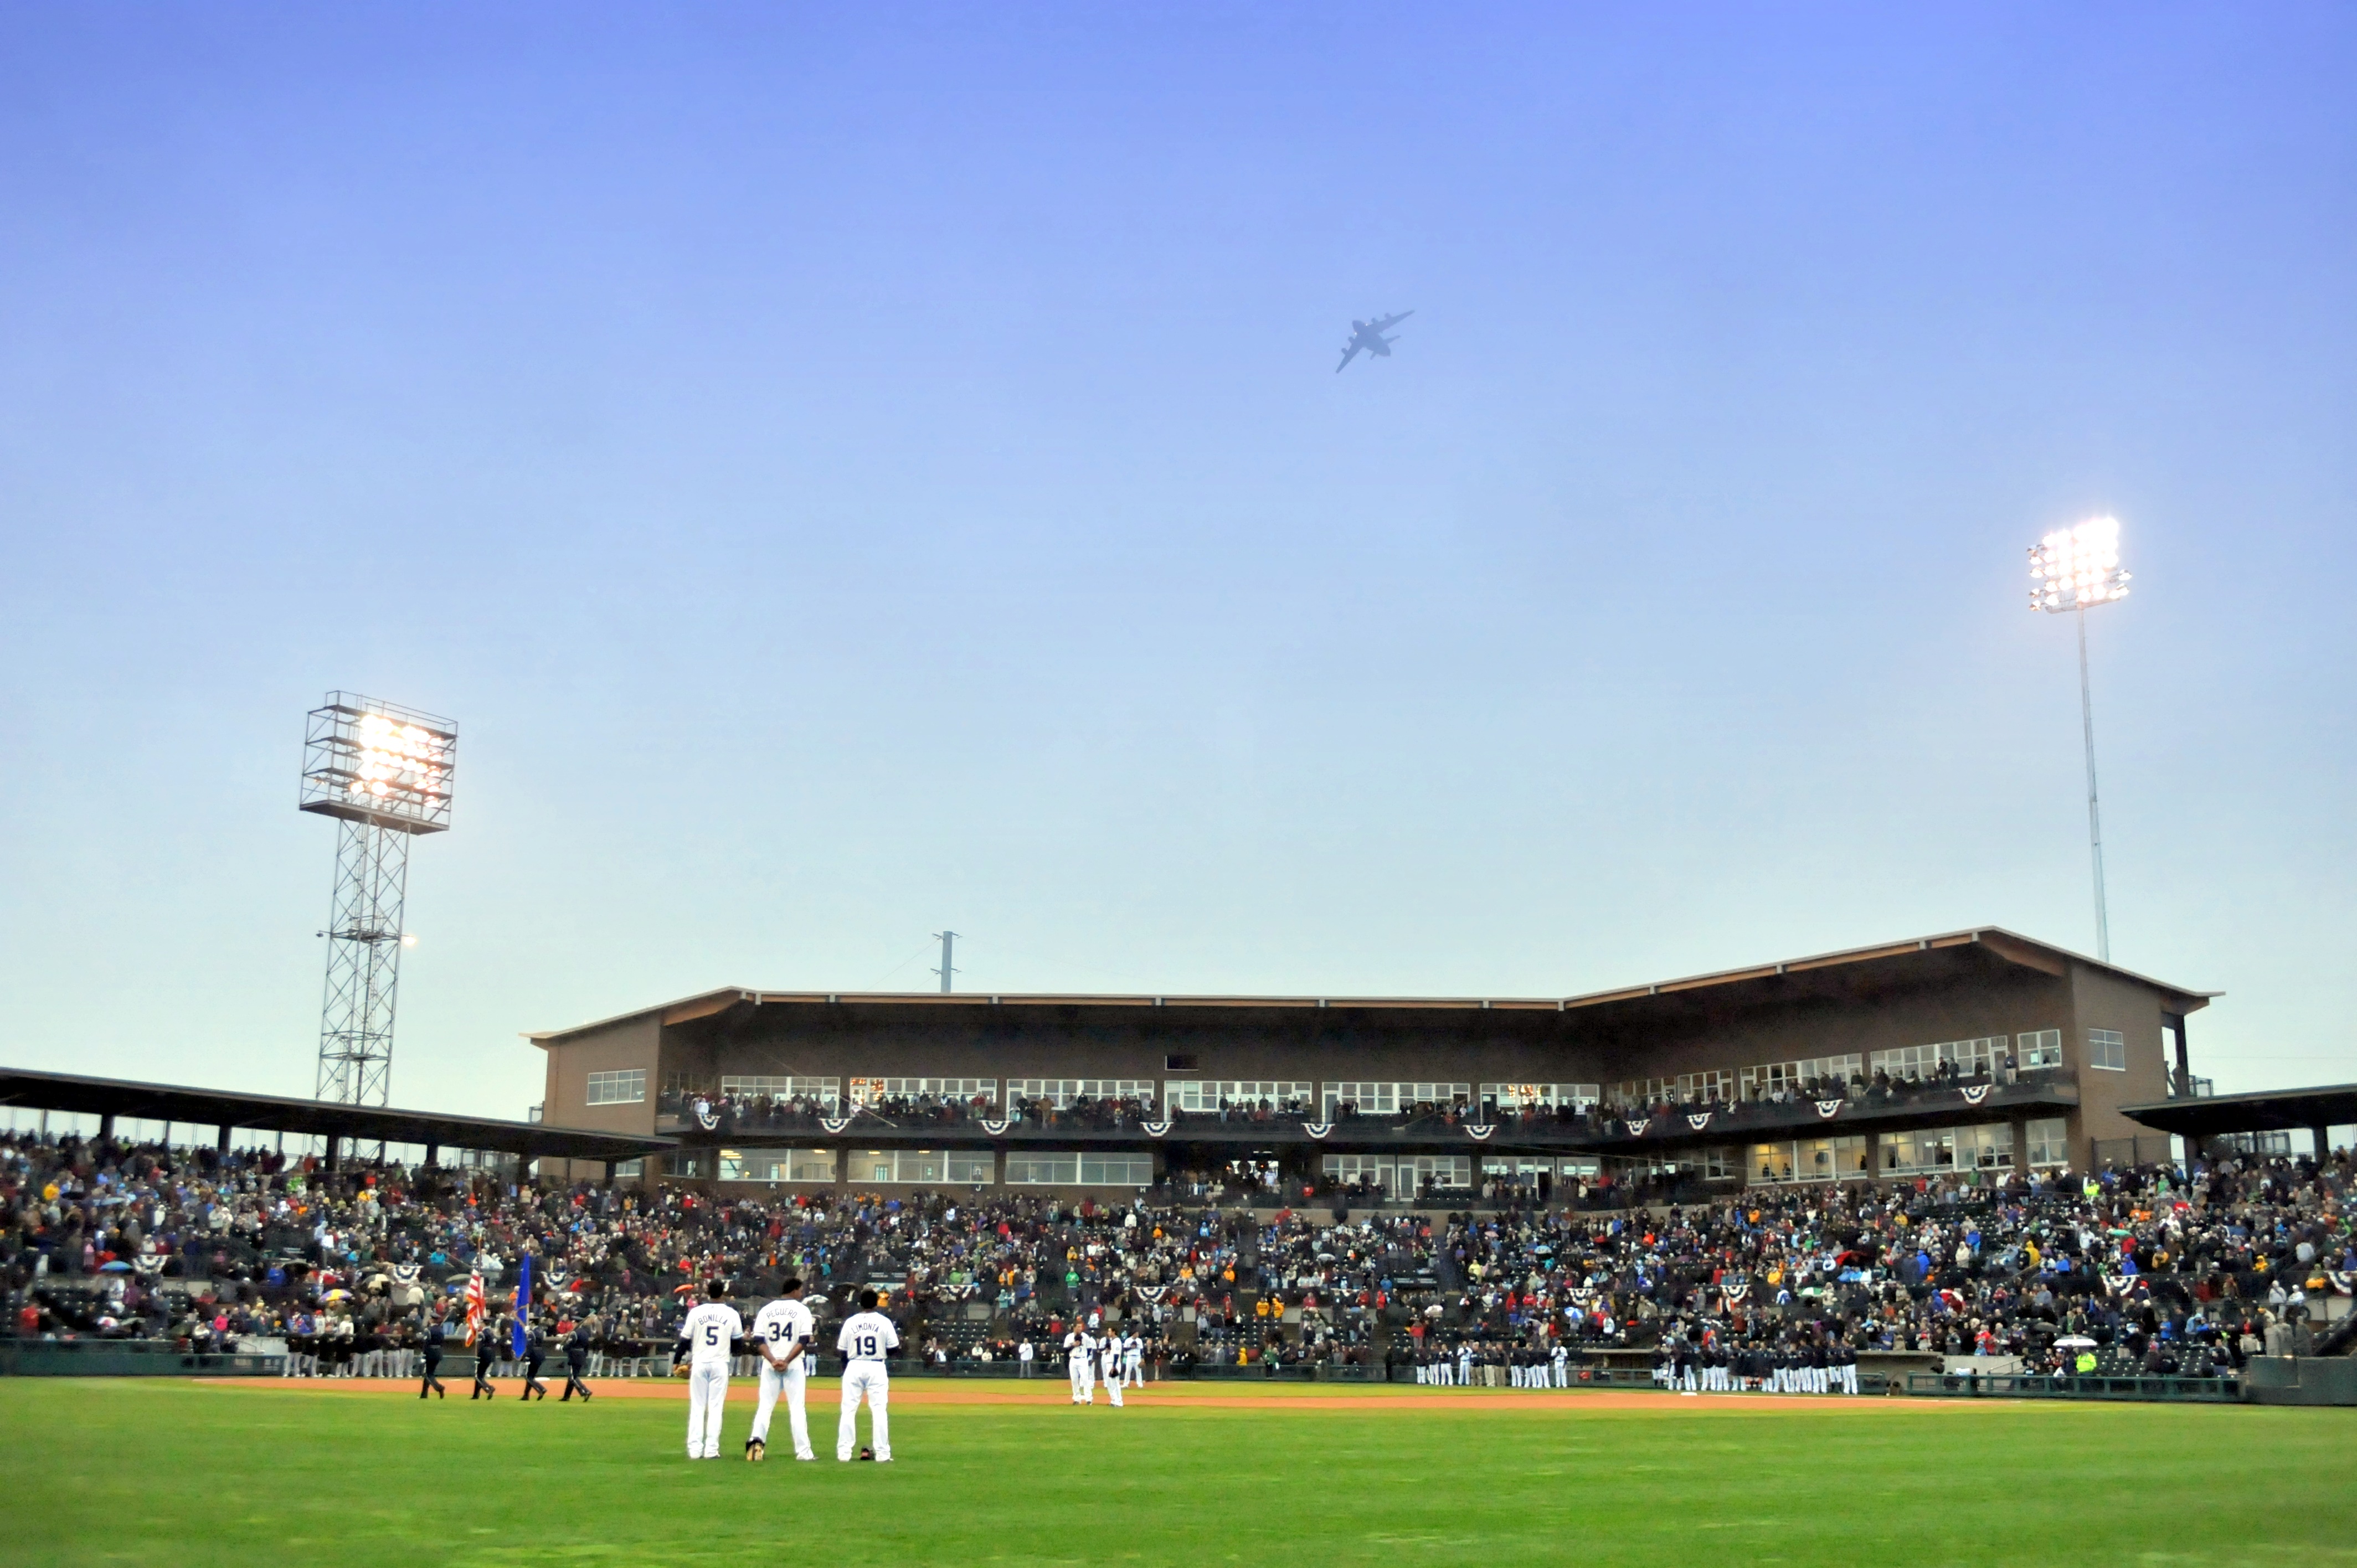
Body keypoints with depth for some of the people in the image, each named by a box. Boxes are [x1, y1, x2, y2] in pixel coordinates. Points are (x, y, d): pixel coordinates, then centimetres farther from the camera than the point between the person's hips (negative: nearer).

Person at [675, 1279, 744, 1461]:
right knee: (715, 1407, 3)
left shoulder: (696, 1312, -2)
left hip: (699, 1364, 1)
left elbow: (685, 1340, 0)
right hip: (720, 1364, -1)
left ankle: (695, 1449, 3)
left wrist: (676, 1361, 10)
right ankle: (711, 1449, -1)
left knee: (697, 1407, 6)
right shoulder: (731, 1314, -2)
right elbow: (737, 1342, 4)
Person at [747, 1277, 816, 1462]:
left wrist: (773, 1361, -10)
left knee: (765, 1406, 7)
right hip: (795, 1365, -2)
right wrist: (786, 1361, -12)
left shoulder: (766, 1310, 8)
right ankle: (803, 1452, -1)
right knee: (797, 1408, 1)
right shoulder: (802, 1310, 0)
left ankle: (757, 1440, -15)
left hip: (769, 1365, 2)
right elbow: (804, 1341, -10)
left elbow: (759, 1341, -1)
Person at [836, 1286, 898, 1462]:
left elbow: (843, 1351, 4)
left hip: (854, 1368, 1)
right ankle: (883, 1454, -1)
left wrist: (845, 1373, 15)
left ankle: (844, 1452, 5)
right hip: (877, 1368, -1)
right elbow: (893, 1349, -2)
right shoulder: (884, 1322, -3)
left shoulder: (850, 1322, 0)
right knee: (879, 1411, 1)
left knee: (848, 1411, 6)